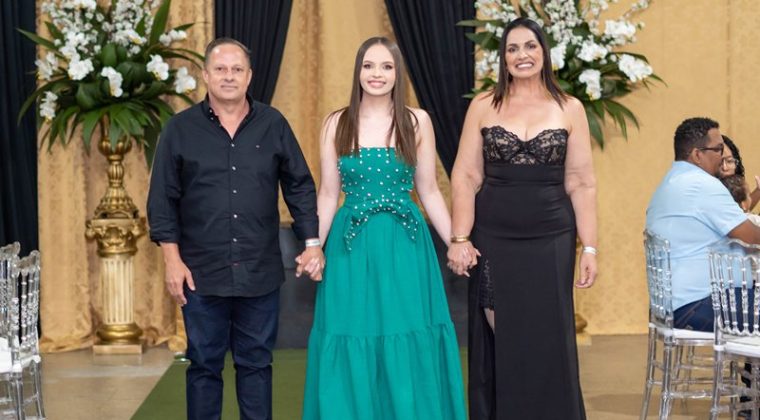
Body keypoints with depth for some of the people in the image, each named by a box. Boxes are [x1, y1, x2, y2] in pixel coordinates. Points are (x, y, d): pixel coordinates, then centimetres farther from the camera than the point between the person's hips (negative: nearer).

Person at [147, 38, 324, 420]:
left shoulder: (273, 125, 4)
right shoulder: (180, 128, 0)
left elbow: (300, 187, 7)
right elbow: (163, 199, 0)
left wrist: (312, 242, -2)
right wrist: (172, 260, -6)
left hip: (260, 272, 1)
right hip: (202, 272, -1)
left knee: (256, 362, 9)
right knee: (204, 365, 7)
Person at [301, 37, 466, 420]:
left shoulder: (417, 122, 2)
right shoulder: (336, 124, 2)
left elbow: (429, 192, 6)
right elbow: (327, 196, 5)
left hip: (405, 245, 0)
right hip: (351, 246, 0)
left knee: (409, 349, 3)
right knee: (352, 352, 4)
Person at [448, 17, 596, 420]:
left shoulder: (570, 109, 4)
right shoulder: (483, 106, 3)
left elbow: (582, 184, 3)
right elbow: (465, 177, 1)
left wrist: (589, 248, -2)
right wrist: (460, 239, -8)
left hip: (551, 242, 0)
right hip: (493, 241, 0)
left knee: (547, 344, 3)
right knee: (499, 343, 3)